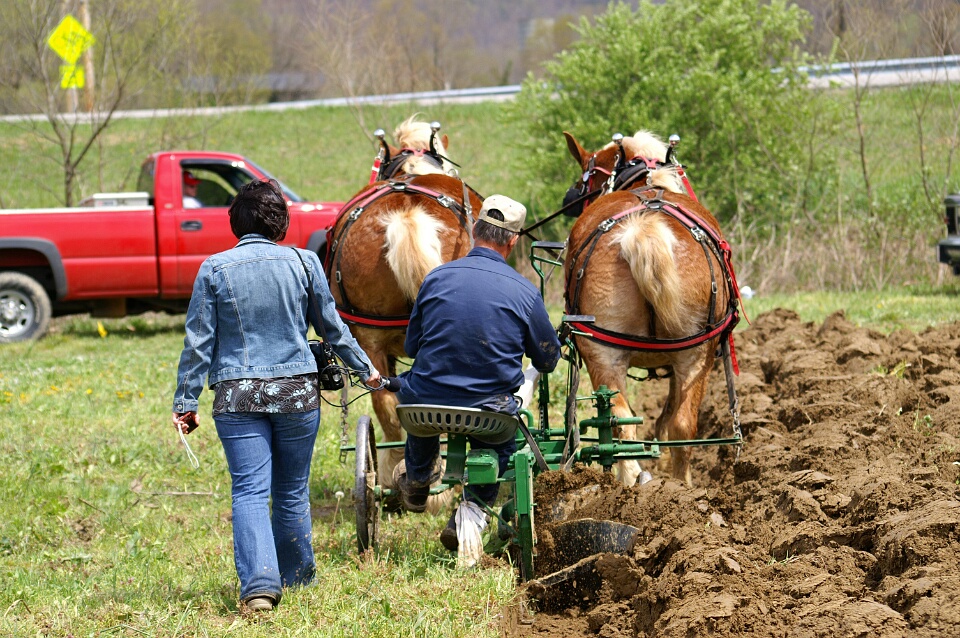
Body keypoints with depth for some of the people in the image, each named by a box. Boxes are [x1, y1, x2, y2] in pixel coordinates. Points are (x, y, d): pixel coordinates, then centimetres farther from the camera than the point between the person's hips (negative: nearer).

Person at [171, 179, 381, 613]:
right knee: (292, 490, 15)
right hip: (297, 392, 1)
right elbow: (333, 327, 9)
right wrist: (365, 369, 24)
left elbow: (198, 341, -2)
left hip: (237, 397, -1)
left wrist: (186, 401, 5)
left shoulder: (214, 269, -3)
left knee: (249, 491, -4)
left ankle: (259, 582, -20)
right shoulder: (303, 263, -1)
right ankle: (296, 576, 29)